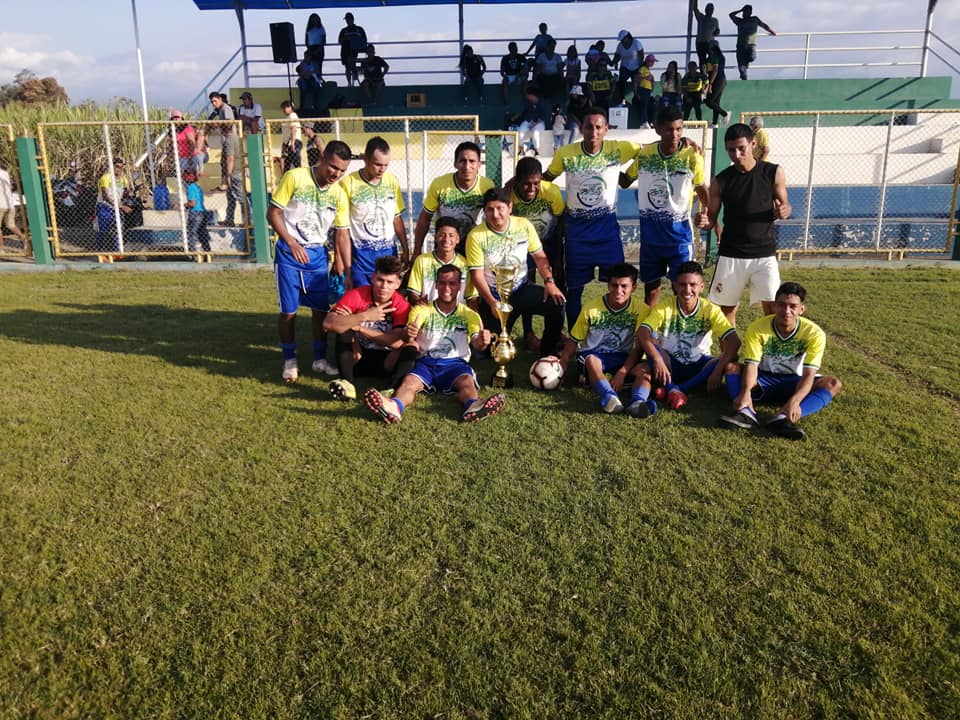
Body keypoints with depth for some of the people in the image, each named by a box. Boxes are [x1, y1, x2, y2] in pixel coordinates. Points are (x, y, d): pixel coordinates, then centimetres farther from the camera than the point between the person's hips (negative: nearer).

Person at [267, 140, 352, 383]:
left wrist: (343, 268, 1)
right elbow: (273, 213, -10)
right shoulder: (294, 177, -12)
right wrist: (291, 243, -20)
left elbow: (342, 233, 5)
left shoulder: (339, 194, 1)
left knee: (322, 309, 5)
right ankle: (290, 360, 18)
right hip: (289, 253, -4)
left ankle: (320, 359, 22)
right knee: (289, 311, 1)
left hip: (318, 255, 4)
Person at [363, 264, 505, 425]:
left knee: (467, 381, -34)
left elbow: (476, 342, -2)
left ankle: (474, 406, -67)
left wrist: (482, 342, -30)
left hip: (455, 363, 0)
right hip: (426, 361, 0)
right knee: (409, 382, -32)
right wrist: (409, 335, -31)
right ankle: (395, 407, -64)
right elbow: (409, 339, -4)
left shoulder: (469, 315, 15)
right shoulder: (421, 310, 13)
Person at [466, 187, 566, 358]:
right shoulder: (476, 236, -14)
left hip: (521, 289, 3)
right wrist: (492, 303, -23)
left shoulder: (524, 225, -4)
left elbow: (540, 256, 4)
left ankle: (548, 354, -2)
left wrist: (549, 281, -12)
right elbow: (477, 275, -13)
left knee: (557, 304, -22)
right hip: (493, 296, -2)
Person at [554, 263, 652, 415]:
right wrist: (560, 368, -9)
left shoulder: (641, 309, -5)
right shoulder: (591, 308, -4)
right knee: (592, 361, -37)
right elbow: (573, 341, 3)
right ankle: (610, 397, -61)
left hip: (623, 358, 1)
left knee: (643, 368, -30)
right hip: (593, 355, -1)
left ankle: (638, 401, -56)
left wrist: (622, 372, -18)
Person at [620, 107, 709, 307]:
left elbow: (702, 189, 2)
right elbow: (625, 182, 13)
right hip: (650, 231, 3)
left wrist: (705, 212, -16)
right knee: (651, 286, 13)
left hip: (679, 232, -3)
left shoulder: (692, 156, -10)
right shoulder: (643, 154, -2)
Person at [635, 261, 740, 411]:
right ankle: (673, 390, -35)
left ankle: (670, 389, -30)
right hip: (670, 364, -1)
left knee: (729, 362, -28)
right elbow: (642, 333, -27)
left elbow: (734, 341, -20)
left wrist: (717, 371, -33)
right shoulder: (664, 307, -12)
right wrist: (657, 360, -43)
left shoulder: (710, 310, -11)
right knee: (648, 343, -28)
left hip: (698, 366, 1)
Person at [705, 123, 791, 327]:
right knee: (727, 309, 9)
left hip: (764, 253, -1)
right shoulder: (721, 181, -2)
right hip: (731, 255, 1)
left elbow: (785, 205, 7)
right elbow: (712, 218, 3)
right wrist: (704, 221, -20)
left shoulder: (773, 173, -2)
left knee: (773, 308, -7)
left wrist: (783, 211, -17)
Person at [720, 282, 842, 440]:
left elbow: (809, 374, -25)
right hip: (763, 380, 0)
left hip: (792, 383, 1)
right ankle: (746, 412, -48)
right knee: (731, 367, -26)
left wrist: (795, 401, -45)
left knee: (833, 384, -27)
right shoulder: (757, 328, -18)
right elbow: (751, 365, -24)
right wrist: (746, 392, -46)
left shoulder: (813, 333, -18)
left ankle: (784, 417, -49)